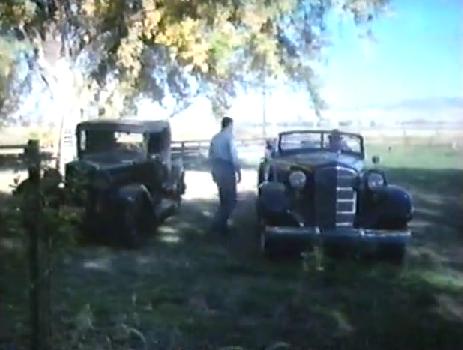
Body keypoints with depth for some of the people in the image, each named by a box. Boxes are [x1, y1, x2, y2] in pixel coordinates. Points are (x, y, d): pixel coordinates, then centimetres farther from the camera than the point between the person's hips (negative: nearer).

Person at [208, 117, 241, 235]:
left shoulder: (215, 138, 11)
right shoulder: (229, 137, -12)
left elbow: (210, 156, 15)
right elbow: (233, 156, -16)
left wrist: (213, 172, 23)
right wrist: (238, 172, -9)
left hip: (217, 169, 8)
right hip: (227, 169, -8)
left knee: (224, 198, 17)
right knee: (231, 199, -3)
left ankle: (221, 224, 19)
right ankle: (218, 224, -9)